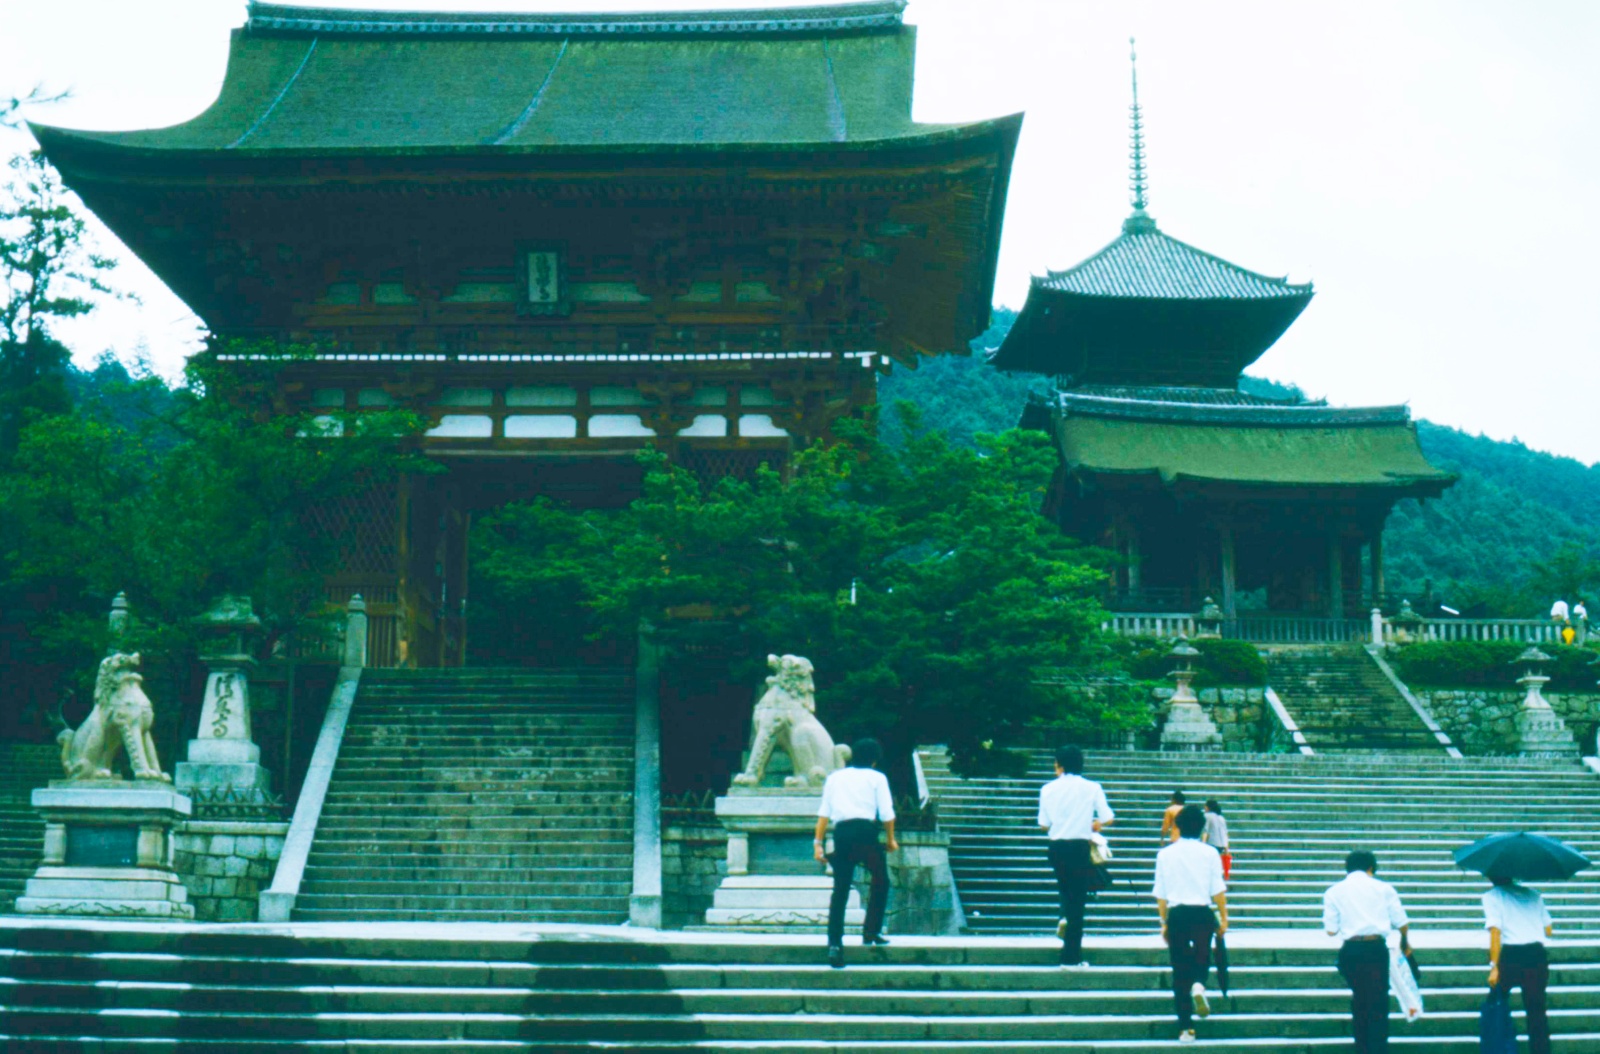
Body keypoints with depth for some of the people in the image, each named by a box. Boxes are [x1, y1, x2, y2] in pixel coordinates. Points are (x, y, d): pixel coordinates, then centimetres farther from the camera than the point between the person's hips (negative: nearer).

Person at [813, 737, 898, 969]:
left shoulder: (835, 777, 19)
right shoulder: (877, 778, 10)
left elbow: (824, 813, 11)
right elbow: (887, 814, 3)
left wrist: (818, 842, 9)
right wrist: (891, 840, 17)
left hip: (841, 833, 3)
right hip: (866, 831, -3)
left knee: (840, 891, 4)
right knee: (880, 880, 17)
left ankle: (835, 944, -4)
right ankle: (871, 932, 12)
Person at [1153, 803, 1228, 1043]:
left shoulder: (1165, 854, 3)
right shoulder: (1210, 853, -1)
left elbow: (1160, 893, 5)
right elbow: (1218, 890, -1)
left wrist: (1164, 922, 15)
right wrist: (1223, 917, 10)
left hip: (1176, 914, 1)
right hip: (1201, 913, -1)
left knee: (1180, 970, 7)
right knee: (1202, 958, 19)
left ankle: (1185, 1028, 7)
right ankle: (1199, 985, -16)